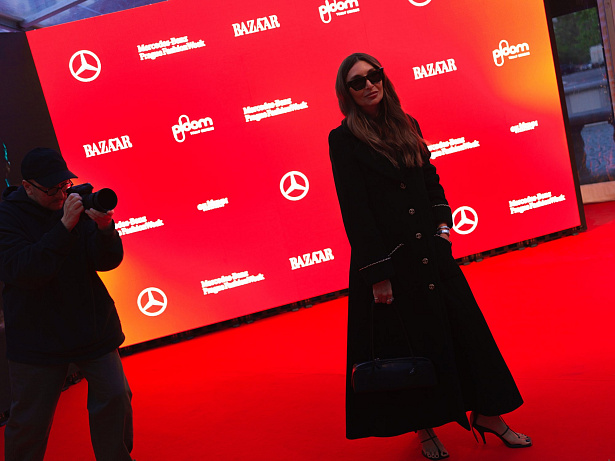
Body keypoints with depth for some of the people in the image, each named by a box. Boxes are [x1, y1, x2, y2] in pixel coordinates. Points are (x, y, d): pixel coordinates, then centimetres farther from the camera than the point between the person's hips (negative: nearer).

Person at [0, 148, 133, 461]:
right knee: (30, 422, 6)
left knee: (115, 399, 6)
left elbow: (108, 261, -6)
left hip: (93, 327, 3)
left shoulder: (77, 204, -1)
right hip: (37, 338, -3)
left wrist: (104, 229, -27)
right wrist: (65, 226, -32)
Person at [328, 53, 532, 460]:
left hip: (431, 250, 5)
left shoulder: (407, 125, 9)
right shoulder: (344, 140, -8)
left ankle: (487, 414, 22)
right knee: (409, 340, 5)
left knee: (465, 325, 7)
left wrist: (442, 225, 3)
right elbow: (354, 211, -12)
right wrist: (377, 273, -15)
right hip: (390, 257, -5)